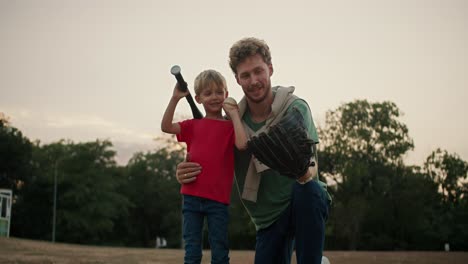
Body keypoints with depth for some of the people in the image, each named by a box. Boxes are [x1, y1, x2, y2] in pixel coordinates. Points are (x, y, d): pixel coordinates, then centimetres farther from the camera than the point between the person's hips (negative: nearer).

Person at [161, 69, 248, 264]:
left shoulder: (230, 126, 3)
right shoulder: (193, 125, 10)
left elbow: (242, 144, -18)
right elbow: (166, 127, -3)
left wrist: (234, 114, -10)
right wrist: (175, 98, -11)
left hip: (218, 199, -2)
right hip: (191, 196, 3)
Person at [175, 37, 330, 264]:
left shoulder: (295, 108, -16)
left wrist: (306, 172, -50)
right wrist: (185, 174, -20)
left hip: (304, 202, -4)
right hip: (269, 216, 4)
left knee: (308, 189, -36)